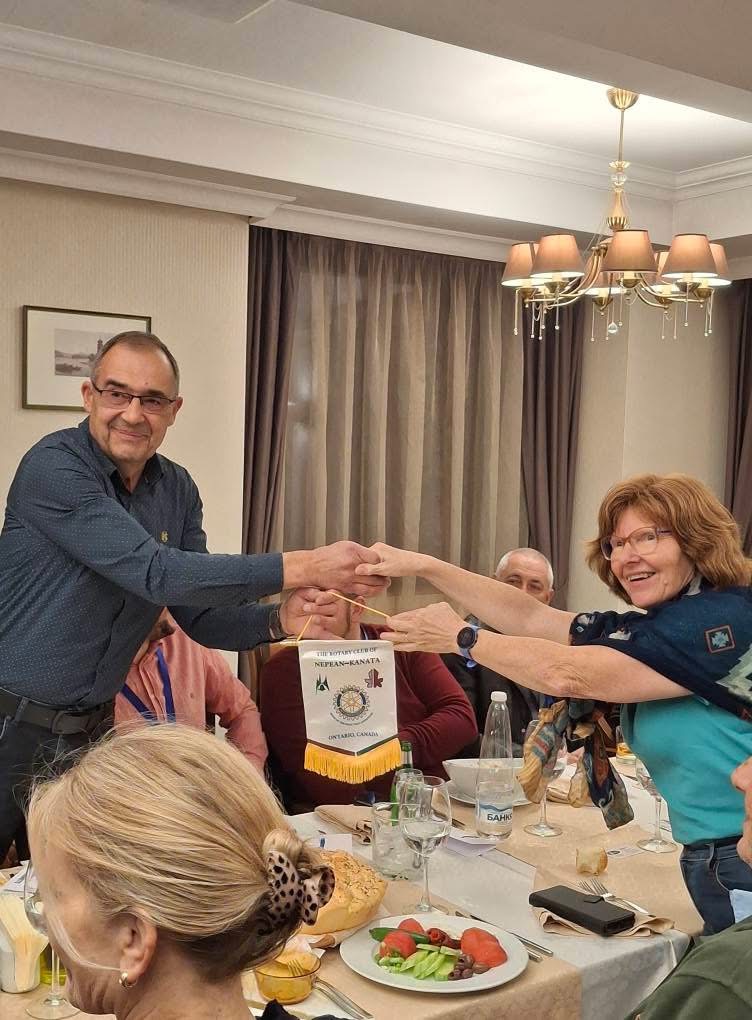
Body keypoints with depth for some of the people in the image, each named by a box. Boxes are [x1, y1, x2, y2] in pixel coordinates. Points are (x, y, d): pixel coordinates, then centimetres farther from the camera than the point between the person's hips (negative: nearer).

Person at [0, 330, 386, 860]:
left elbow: (200, 615, 2)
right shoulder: (54, 467, -20)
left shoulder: (178, 490, 1)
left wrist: (280, 619, -18)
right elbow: (154, 572, -30)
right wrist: (301, 567, -33)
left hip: (91, 729, 6)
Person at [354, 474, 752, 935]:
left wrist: (461, 637, -10)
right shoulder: (651, 627, 8)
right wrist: (423, 566, 1)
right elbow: (529, 617, 6)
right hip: (710, 861, 8)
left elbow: (566, 675, -22)